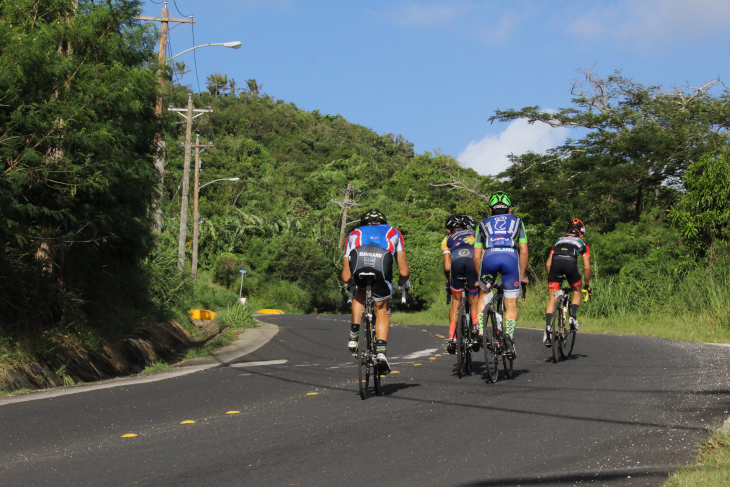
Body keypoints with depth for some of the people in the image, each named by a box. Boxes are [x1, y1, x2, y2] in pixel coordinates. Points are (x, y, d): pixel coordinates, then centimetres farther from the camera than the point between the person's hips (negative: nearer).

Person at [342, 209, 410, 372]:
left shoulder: (354, 234, 39)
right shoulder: (393, 232, 38)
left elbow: (346, 277, 32)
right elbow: (404, 272, 29)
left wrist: (352, 282, 54)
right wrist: (404, 282, 51)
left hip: (358, 266, 1)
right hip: (382, 266, -1)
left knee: (360, 294, 34)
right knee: (381, 310, 19)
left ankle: (354, 335, 22)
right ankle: (381, 351, 2)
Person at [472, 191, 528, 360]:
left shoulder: (484, 224, 32)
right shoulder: (517, 222, 32)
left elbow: (476, 256, 27)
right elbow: (524, 252, 25)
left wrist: (480, 278, 37)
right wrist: (522, 275, 34)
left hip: (489, 256, 1)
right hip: (511, 257, -1)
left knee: (483, 294, 27)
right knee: (511, 304, 8)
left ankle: (480, 332, 14)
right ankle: (509, 335, -17)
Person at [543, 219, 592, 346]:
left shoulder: (558, 241, 37)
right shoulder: (582, 244, 31)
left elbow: (548, 264, 31)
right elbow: (587, 267, 26)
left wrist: (552, 280, 40)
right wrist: (587, 285, 37)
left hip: (555, 262, 1)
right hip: (570, 262, -1)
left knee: (552, 298, 3)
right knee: (577, 292, 24)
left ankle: (547, 327, -15)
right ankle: (573, 317, 3)